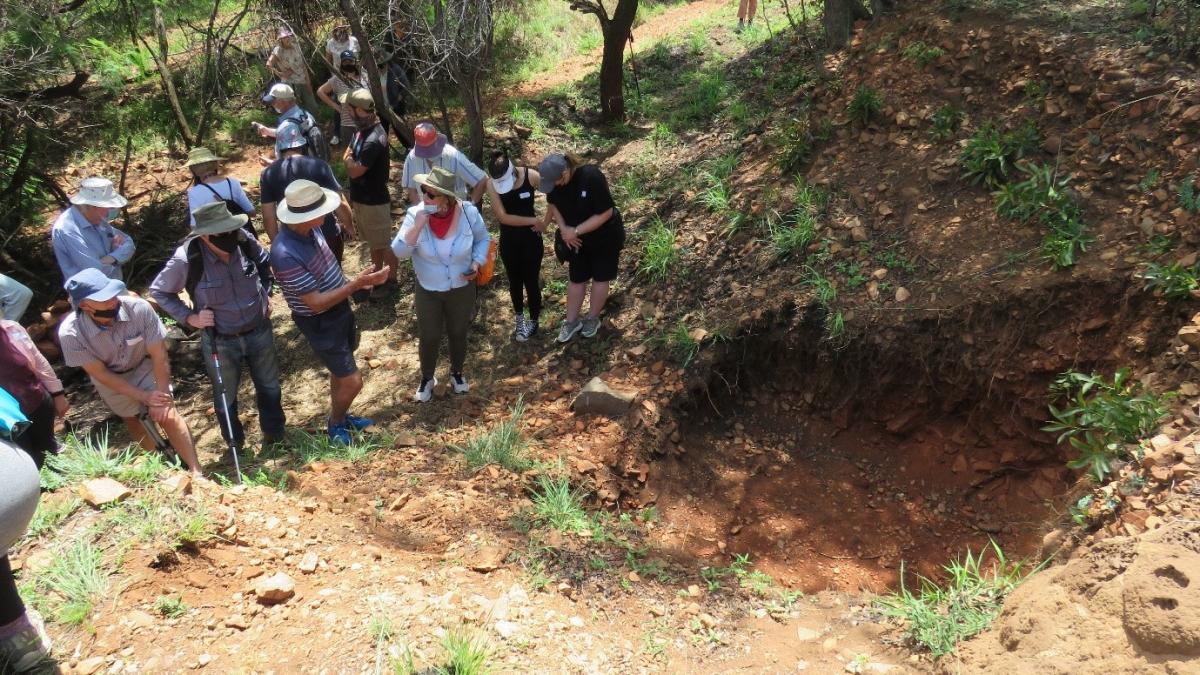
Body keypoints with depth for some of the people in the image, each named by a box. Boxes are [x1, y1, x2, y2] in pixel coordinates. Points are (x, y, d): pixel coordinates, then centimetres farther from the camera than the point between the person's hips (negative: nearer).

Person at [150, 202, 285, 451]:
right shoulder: (186, 259, -26)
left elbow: (264, 264, 8)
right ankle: (235, 446, 45)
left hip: (260, 331, 3)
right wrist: (189, 317, -16)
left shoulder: (245, 240, -18)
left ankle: (274, 435, 49)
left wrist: (266, 293, 0)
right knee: (226, 396, 19)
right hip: (220, 341, -3)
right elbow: (158, 291, -8)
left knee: (269, 386, 23)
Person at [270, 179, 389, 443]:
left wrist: (354, 283, 7)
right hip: (320, 323, -8)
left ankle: (340, 415, 48)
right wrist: (356, 284, -32)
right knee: (352, 381, 1)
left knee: (340, 370, 25)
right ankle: (335, 425, 28)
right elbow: (317, 303, -30)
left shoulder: (311, 229, -8)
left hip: (340, 309, 8)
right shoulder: (285, 254, -34)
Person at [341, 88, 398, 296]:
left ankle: (391, 280, 26)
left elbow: (354, 171, -24)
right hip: (361, 197, 9)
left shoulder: (373, 140, -30)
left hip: (374, 201, -9)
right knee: (373, 242, 24)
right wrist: (351, 160, -5)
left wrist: (350, 160, -7)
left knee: (384, 244, 10)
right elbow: (348, 157, 13)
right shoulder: (362, 129, 1)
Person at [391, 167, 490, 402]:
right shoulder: (415, 214, -20)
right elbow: (399, 252, -24)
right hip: (427, 291, 0)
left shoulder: (468, 212, -19)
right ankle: (427, 378, 41)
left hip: (462, 289, 0)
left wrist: (477, 263, -15)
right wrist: (417, 226, -36)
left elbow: (482, 239, 0)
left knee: (458, 334, 20)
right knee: (428, 337, 13)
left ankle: (457, 372, 48)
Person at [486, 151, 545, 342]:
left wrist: (545, 222, -12)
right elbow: (503, 217, -20)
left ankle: (533, 321, 28)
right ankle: (519, 317, 40)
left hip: (531, 238, -2)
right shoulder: (491, 185, -17)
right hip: (508, 240, 2)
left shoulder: (531, 176, -19)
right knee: (514, 280, 18)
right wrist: (534, 220, -19)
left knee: (531, 281, 7)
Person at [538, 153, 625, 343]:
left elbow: (605, 213, -30)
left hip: (604, 236, -4)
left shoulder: (591, 178, -35)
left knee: (600, 277, 13)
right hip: (578, 238, 5)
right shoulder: (554, 181, -18)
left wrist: (576, 231, -27)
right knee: (577, 279, 14)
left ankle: (593, 318, 32)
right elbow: (553, 203, 1)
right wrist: (564, 229, -14)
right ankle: (572, 321, 30)